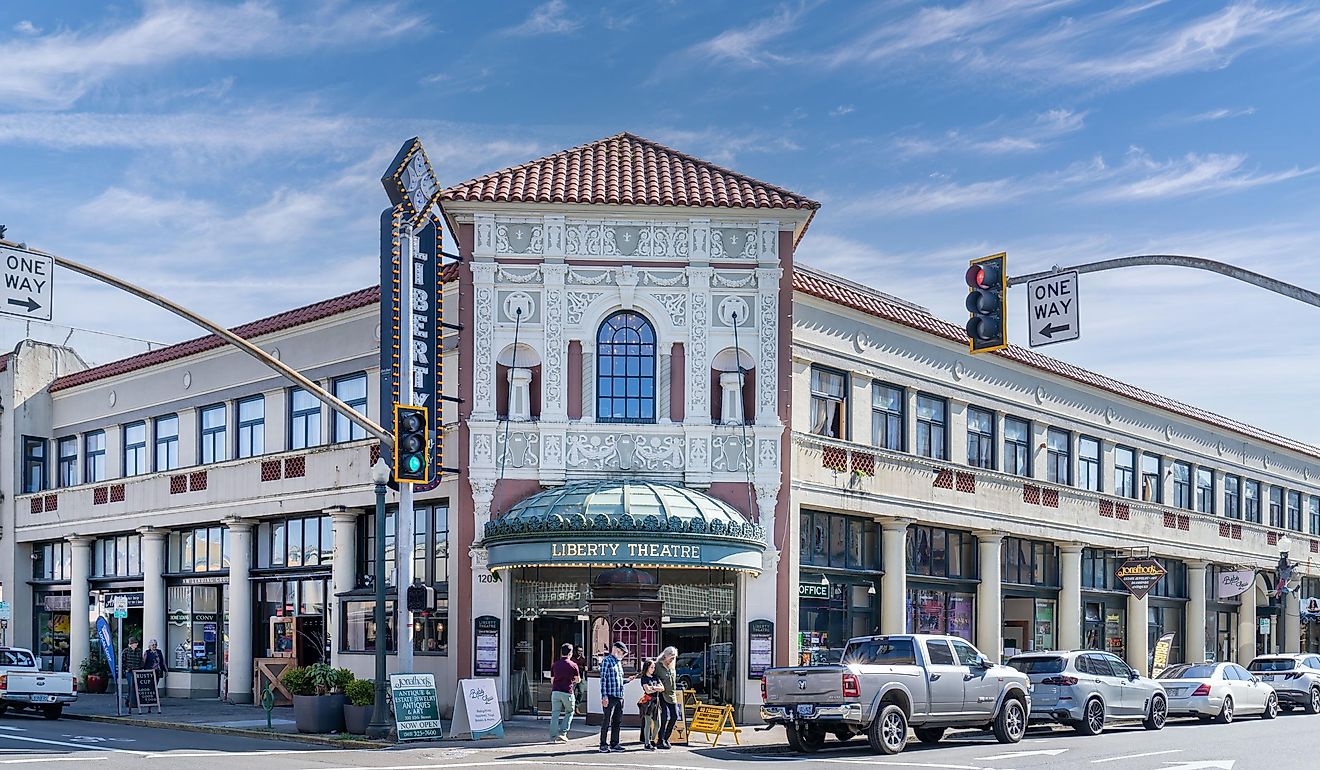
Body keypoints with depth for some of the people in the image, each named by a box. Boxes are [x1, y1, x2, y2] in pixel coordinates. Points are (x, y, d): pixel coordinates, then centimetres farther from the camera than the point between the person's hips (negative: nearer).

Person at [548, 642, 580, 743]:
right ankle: (562, 733, 3)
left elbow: (552, 680, 12)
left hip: (555, 692, 3)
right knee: (569, 712, 14)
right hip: (567, 692, -3)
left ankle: (553, 737, 1)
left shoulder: (554, 665, 7)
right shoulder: (573, 665, -3)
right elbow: (577, 680, 7)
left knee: (555, 714, 6)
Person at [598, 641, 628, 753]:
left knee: (617, 721, 10)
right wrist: (604, 696, -17)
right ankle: (603, 745, 0)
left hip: (620, 696, 8)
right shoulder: (606, 660, -5)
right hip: (610, 696, -8)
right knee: (607, 721, -5)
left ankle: (614, 744, 17)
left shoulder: (618, 662, 20)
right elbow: (603, 679, -11)